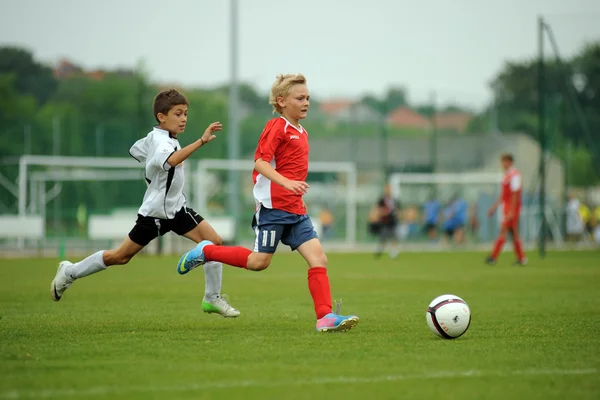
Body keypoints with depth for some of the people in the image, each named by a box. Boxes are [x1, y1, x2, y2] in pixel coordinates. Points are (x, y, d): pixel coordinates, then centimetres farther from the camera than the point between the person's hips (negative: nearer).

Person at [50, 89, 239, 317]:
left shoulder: (154, 138, 6)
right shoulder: (161, 141, -22)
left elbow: (136, 151, 25)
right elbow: (171, 160, -46)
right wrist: (201, 141, -52)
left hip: (176, 208, 9)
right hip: (155, 211, -9)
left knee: (214, 242, -6)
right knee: (121, 256, 4)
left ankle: (212, 299, 5)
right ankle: (69, 272, 24)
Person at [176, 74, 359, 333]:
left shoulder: (301, 133, 18)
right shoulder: (277, 127, -8)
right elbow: (260, 162, -18)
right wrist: (286, 183, -29)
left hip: (295, 210, 8)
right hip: (273, 205, -8)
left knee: (318, 257, -6)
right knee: (259, 261, -4)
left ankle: (325, 317, -11)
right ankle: (205, 251, 15)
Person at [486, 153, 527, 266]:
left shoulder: (514, 175, -14)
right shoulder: (507, 175, 16)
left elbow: (515, 194, -19)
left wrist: (511, 211, -22)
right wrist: (494, 207, 22)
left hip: (512, 208, -10)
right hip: (507, 209, 10)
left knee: (503, 231, -11)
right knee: (514, 233, 9)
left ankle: (494, 257, -13)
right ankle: (521, 258, 12)